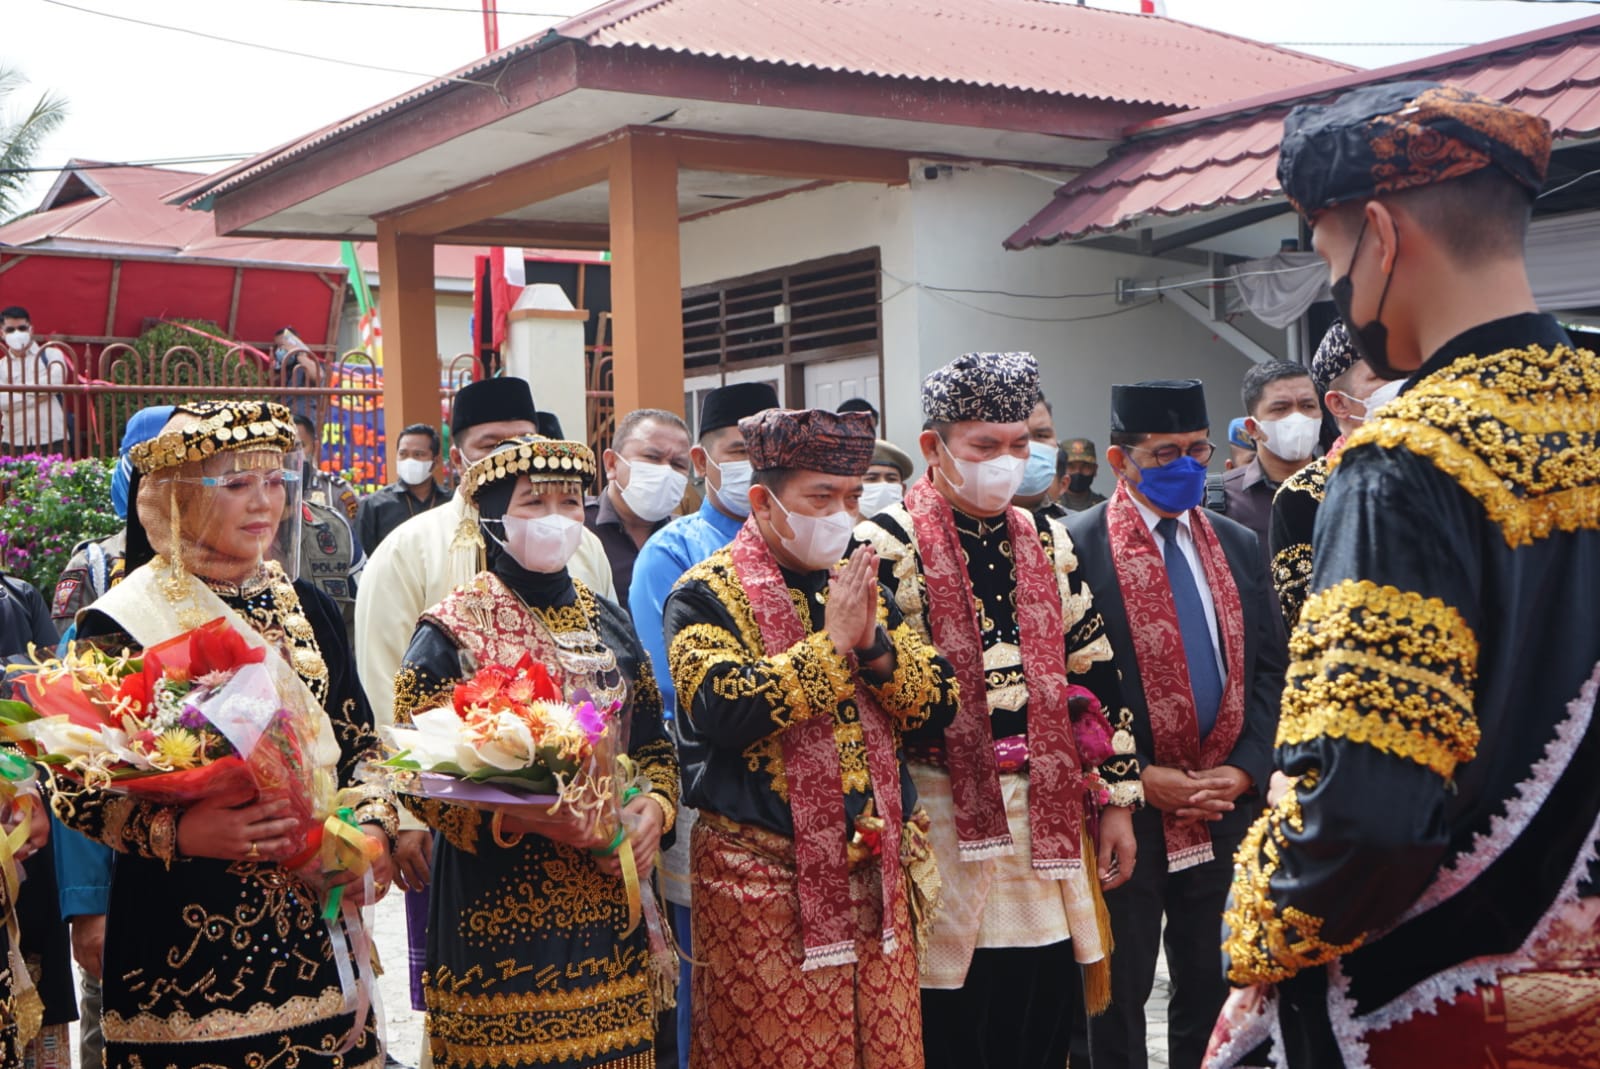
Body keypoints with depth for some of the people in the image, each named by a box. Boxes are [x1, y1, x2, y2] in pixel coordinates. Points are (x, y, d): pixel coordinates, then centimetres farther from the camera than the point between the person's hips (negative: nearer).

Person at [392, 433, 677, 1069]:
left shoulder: (608, 624, 11)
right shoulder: (452, 633, -5)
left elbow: (653, 743, 17)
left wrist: (654, 807, -4)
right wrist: (529, 816, -22)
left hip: (607, 896, 5)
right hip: (500, 910, -4)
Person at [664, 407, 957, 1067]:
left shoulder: (860, 585, 12)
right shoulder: (707, 594, -5)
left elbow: (940, 704, 7)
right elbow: (724, 710, -22)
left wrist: (875, 642, -10)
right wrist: (833, 642, -18)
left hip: (876, 870, 5)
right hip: (764, 875, -5)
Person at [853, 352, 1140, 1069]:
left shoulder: (1046, 541, 11)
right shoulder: (888, 546, -7)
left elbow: (1093, 671, 13)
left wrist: (1118, 798, 11)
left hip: (1049, 816, 5)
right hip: (945, 818, -5)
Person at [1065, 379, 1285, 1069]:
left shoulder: (1238, 545, 10)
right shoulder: (1075, 547, -7)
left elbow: (1270, 670, 10)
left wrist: (1243, 771, -3)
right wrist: (1136, 778, -14)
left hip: (1226, 805, 5)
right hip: (1126, 810, -4)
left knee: (1214, 991, 12)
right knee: (1119, 993, 8)